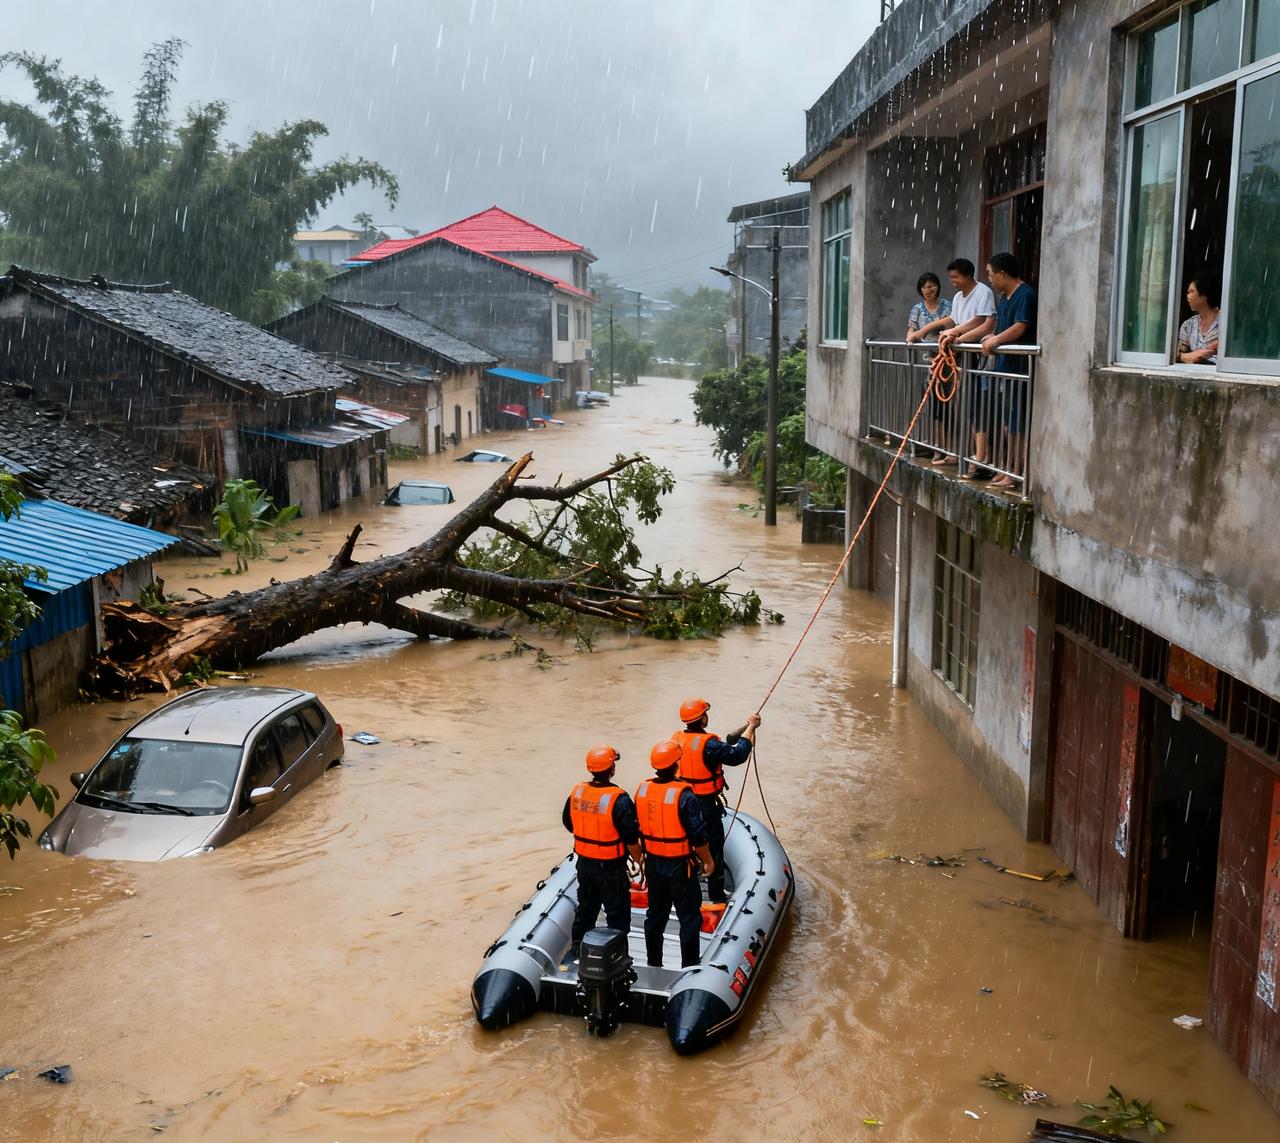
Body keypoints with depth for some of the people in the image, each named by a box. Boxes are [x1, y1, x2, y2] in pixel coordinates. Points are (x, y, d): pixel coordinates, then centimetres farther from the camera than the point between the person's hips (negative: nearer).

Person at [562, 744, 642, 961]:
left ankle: (576, 949, 35)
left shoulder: (577, 792, -6)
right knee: (617, 914, 9)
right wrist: (640, 862, -4)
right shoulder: (619, 799, -23)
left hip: (584, 862, 6)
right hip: (611, 867, -6)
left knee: (586, 908, 24)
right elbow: (631, 839, -19)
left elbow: (569, 824, 9)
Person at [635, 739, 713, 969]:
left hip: (653, 863, 6)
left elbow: (637, 829, 7)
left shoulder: (643, 790, -3)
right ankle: (689, 966, 12)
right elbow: (698, 836, -17)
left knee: (655, 914, 18)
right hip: (679, 865, -6)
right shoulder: (684, 795, -21)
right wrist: (708, 861, -3)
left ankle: (653, 963, 27)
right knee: (689, 917, 7)